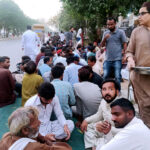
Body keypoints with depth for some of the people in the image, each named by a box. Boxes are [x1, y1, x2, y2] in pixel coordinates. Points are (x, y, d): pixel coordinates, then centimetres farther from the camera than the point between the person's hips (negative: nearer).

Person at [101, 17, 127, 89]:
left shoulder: (120, 32, -1)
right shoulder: (105, 33, 12)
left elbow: (125, 44, -2)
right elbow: (102, 45, 10)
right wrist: (104, 39, -8)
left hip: (117, 59, -4)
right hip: (107, 59, 4)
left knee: (117, 76, -1)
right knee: (105, 76, 8)